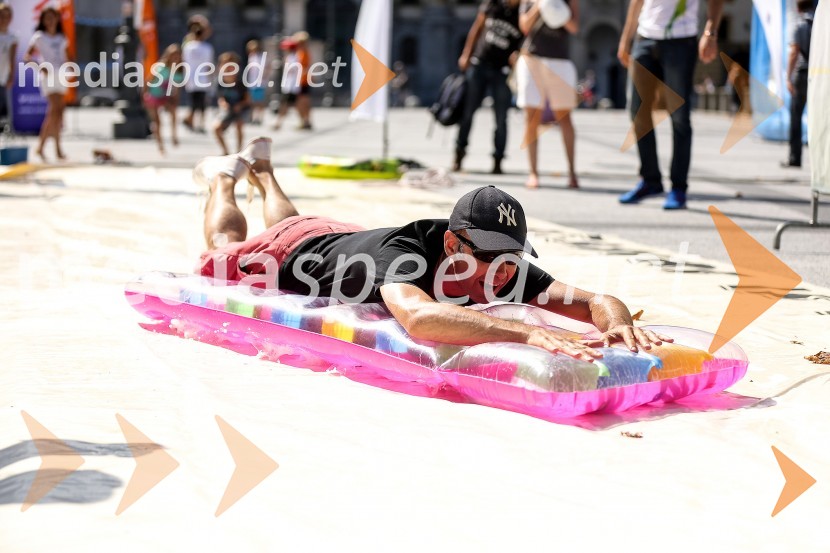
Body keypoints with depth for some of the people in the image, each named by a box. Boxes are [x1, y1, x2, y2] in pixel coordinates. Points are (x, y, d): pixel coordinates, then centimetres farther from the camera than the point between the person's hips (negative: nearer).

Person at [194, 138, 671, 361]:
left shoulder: (505, 266, -38)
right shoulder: (405, 252, -53)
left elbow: (594, 301, -43)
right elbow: (418, 316, -75)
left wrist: (616, 320, -67)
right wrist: (527, 332, -83)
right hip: (296, 253, -4)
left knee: (289, 224, 41)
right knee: (225, 252, 32)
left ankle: (262, 170, 66)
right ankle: (223, 179, 57)